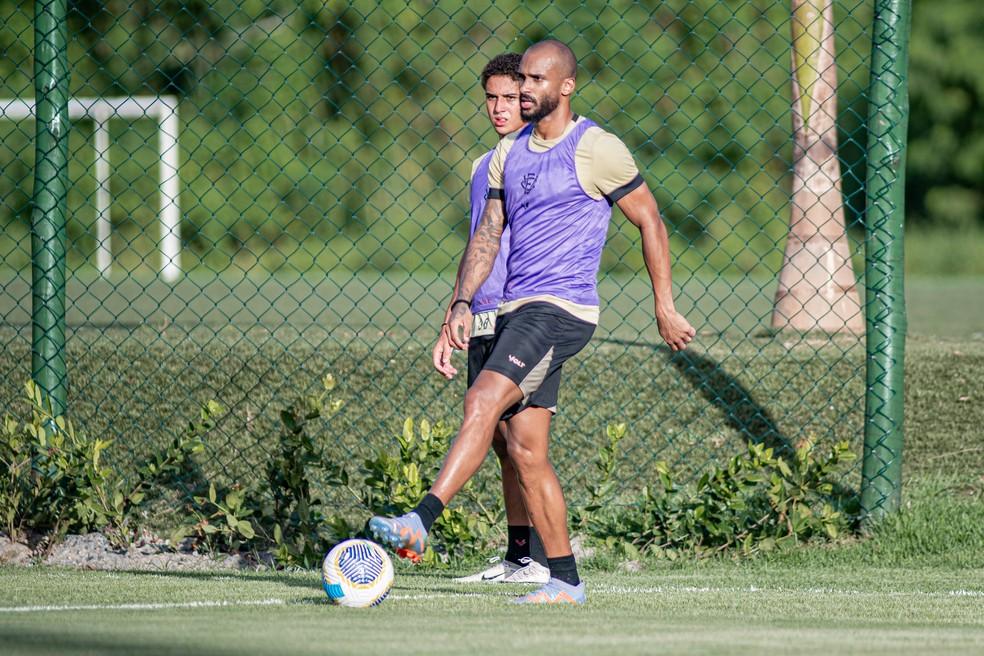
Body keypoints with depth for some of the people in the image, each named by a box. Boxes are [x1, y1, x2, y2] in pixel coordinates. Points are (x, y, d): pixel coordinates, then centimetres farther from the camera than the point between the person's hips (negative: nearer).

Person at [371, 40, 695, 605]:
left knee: (485, 401, -25)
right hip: (515, 311, 8)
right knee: (526, 452, 5)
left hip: (562, 309, -8)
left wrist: (665, 307, 0)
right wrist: (462, 302, 3)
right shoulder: (509, 153, 16)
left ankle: (421, 522, -35)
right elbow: (488, 234, 17)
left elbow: (651, 221, 0)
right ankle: (565, 581, 10)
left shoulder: (597, 150, -5)